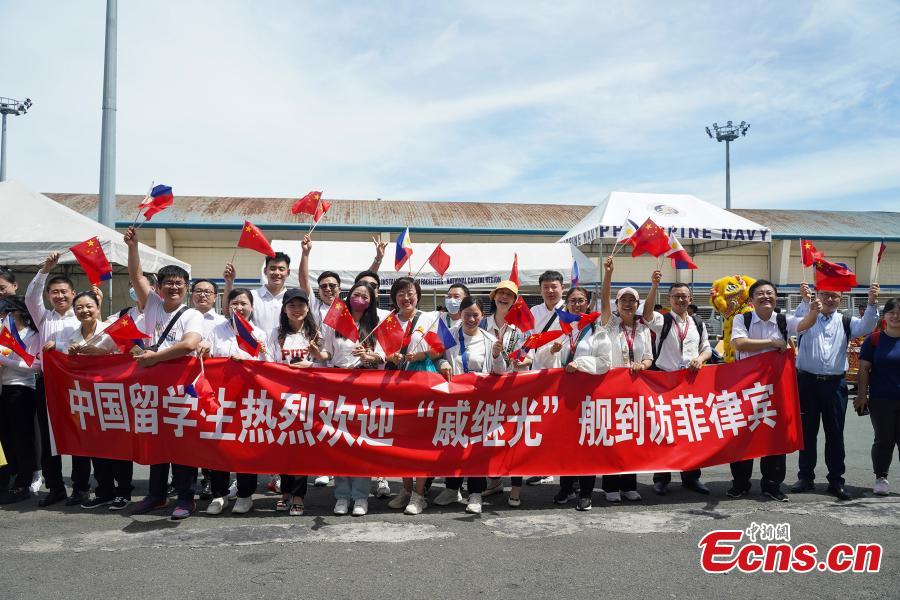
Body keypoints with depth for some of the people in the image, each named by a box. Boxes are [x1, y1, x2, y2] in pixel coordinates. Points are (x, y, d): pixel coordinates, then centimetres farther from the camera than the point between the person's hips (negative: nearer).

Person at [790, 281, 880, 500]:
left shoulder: (846, 322, 10)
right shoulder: (807, 316, 5)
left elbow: (866, 327, -8)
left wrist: (872, 303, -24)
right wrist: (805, 300, -36)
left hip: (835, 384, 1)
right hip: (807, 382, -1)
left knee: (835, 434, 6)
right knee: (807, 432, 6)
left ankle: (836, 481, 14)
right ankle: (806, 477, 16)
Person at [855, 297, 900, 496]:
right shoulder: (875, 339, -1)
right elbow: (864, 369, 0)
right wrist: (862, 395, -4)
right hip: (881, 400, -1)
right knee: (883, 440, 9)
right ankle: (881, 478, 19)